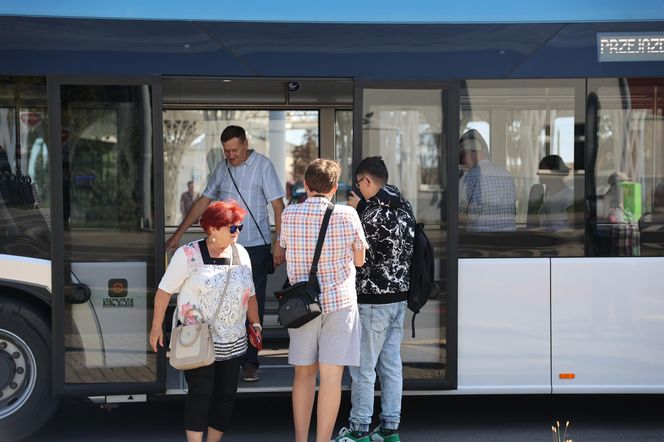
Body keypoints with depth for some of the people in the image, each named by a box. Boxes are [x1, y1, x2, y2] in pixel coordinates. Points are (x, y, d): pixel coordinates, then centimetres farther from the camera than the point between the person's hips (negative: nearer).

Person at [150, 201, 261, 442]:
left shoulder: (241, 254, 8)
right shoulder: (188, 254, -8)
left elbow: (250, 294, 17)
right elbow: (164, 291, -6)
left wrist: (256, 324, 14)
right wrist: (156, 327, -7)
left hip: (232, 343, 5)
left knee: (226, 394, 6)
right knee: (201, 392, -10)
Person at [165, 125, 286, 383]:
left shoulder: (263, 165, -3)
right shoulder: (222, 168, 12)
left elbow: (278, 205, -5)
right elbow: (204, 202, 18)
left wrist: (279, 243, -11)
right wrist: (178, 234, 16)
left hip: (255, 246, -4)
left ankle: (250, 362, 7)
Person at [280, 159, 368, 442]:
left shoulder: (289, 215, -2)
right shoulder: (347, 215, -8)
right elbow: (359, 260, 1)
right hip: (339, 301, -2)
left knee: (303, 373, 12)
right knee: (331, 375, -1)